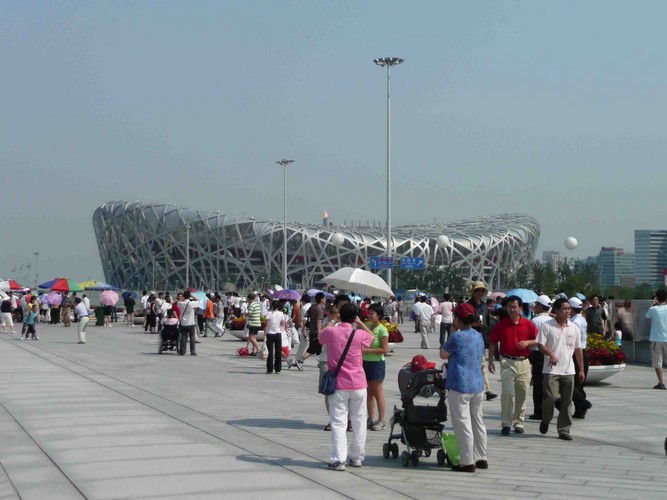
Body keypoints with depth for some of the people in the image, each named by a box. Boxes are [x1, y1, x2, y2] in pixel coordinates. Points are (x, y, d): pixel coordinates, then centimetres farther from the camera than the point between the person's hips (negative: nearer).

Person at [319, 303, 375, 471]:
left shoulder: (330, 332, -6)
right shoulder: (359, 334, -6)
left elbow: (320, 338, 18)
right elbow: (371, 336, 17)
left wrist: (330, 325, 32)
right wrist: (360, 323, 23)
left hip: (338, 385, -1)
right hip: (358, 384, 1)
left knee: (338, 423, -1)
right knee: (359, 421, 14)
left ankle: (338, 460, -9)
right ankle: (357, 457, 21)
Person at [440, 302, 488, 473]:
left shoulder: (457, 336, -16)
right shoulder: (478, 336, 8)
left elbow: (443, 354, -3)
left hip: (460, 387, -8)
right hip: (478, 385, 8)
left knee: (463, 425, -2)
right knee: (478, 423, 16)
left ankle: (468, 462, -1)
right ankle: (481, 458, 23)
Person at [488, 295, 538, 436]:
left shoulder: (528, 324, 3)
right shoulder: (500, 324, 2)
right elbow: (492, 343, 7)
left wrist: (527, 342, -13)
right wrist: (490, 362, 3)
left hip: (523, 362, 2)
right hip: (507, 362, -2)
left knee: (522, 394, 8)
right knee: (507, 392, -12)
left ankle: (518, 422, 22)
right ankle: (506, 423, -6)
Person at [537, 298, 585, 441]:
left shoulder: (574, 327, 9)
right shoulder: (547, 326, -3)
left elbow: (578, 349, 13)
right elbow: (540, 345, -5)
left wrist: (581, 369, 12)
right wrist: (551, 354, -23)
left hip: (568, 370, 4)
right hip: (551, 370, -4)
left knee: (566, 402, 4)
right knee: (550, 397, -12)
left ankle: (563, 430, 12)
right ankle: (545, 420, 16)